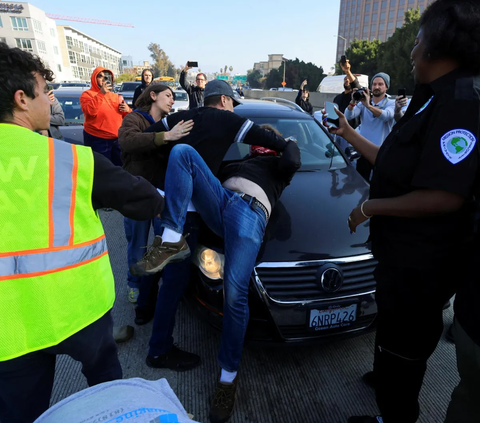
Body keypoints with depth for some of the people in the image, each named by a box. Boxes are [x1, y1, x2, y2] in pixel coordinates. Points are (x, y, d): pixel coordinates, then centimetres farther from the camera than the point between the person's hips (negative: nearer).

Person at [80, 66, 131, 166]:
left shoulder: (115, 96, 15)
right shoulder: (87, 94, 1)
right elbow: (90, 111, -20)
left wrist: (127, 110, -4)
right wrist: (101, 93, -20)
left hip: (117, 139, 5)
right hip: (97, 140, -5)